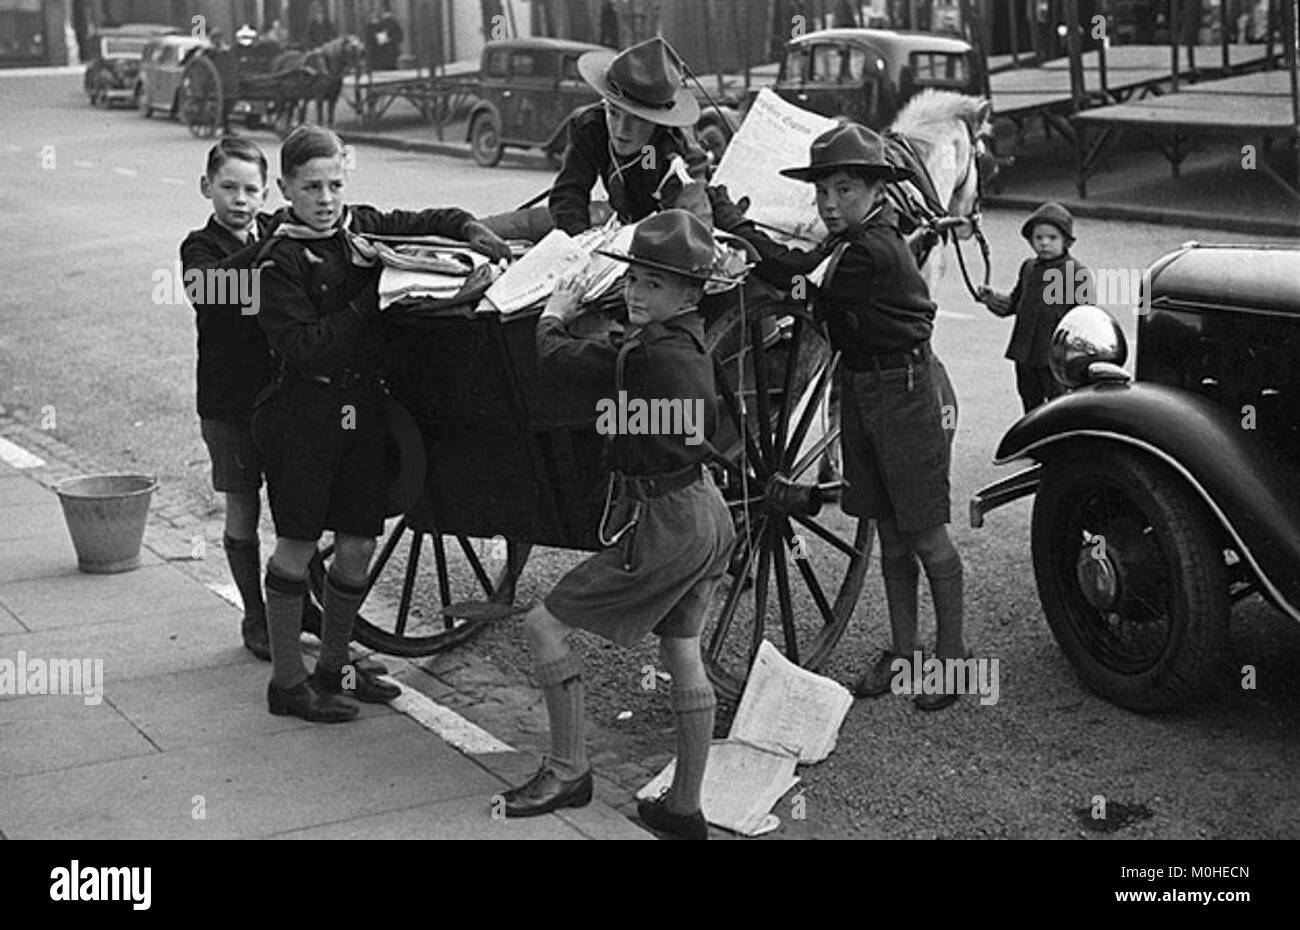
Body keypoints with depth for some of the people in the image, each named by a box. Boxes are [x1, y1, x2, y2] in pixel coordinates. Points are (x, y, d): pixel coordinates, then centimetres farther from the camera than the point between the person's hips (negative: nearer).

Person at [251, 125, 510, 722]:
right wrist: (367, 301, -19)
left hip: (363, 408, 6)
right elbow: (301, 347, -20)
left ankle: (333, 667, 26)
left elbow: (433, 222, 16)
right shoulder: (280, 261, -10)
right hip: (305, 410, -6)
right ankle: (287, 681, 13)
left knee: (360, 543, 9)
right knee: (297, 543, 2)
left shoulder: (363, 228, 6)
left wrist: (475, 233, -5)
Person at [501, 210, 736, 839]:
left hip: (663, 525, -9)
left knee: (544, 625, 0)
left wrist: (555, 313, 7)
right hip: (704, 514, 9)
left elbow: (554, 358, -12)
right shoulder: (690, 341, 3)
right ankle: (685, 807, 22)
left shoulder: (648, 354, -22)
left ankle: (568, 771, 9)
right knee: (682, 654, 14)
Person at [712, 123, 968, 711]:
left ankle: (952, 656, 13)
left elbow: (797, 277, -22)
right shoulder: (851, 242, 5)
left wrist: (733, 223, -15)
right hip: (860, 387, 9)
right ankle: (901, 651, 24)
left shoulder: (876, 251, -23)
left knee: (926, 534, 1)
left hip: (905, 392, -9)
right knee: (889, 533, 14)